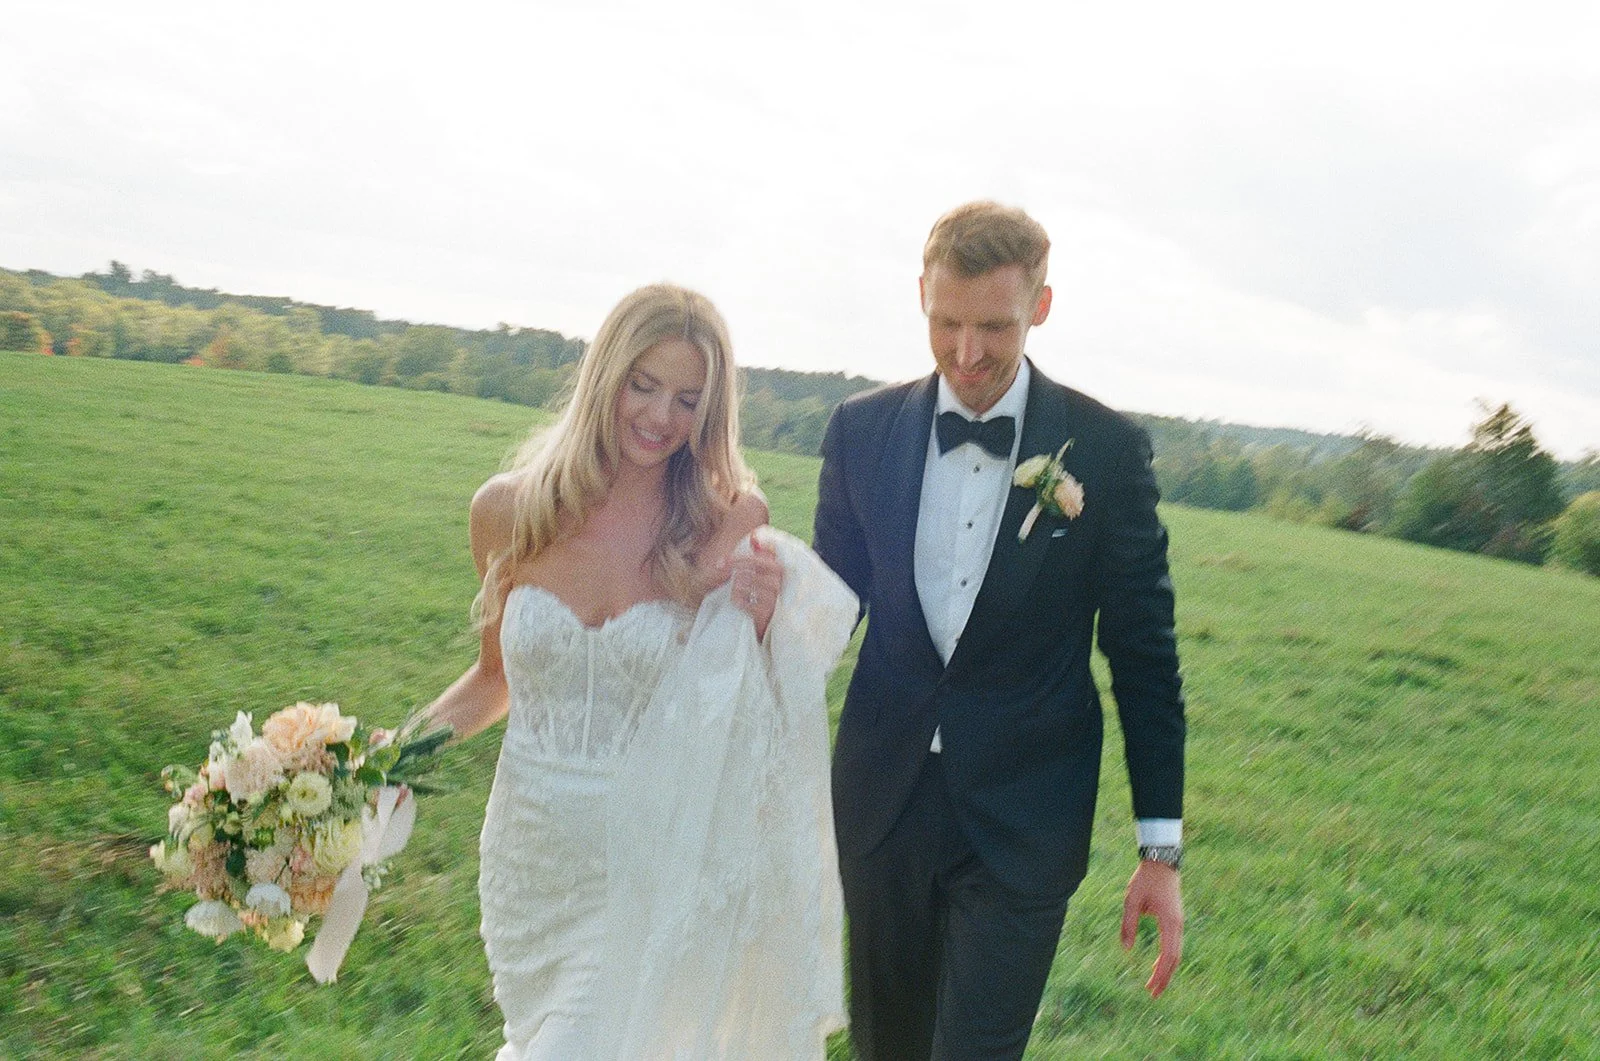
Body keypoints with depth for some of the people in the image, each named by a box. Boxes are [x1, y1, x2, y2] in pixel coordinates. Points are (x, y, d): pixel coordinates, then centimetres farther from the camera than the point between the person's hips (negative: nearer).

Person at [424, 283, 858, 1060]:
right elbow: (498, 673, 9)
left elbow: (738, 713, -5)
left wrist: (759, 620, -22)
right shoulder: (509, 510, -6)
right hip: (529, 848, 3)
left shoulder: (727, 525, -11)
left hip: (647, 867, -3)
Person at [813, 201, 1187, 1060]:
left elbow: (1143, 655, -4)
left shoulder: (1106, 450, -8)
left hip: (1023, 822, -3)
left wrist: (1161, 849, -3)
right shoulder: (862, 430, -1)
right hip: (883, 798, 3)